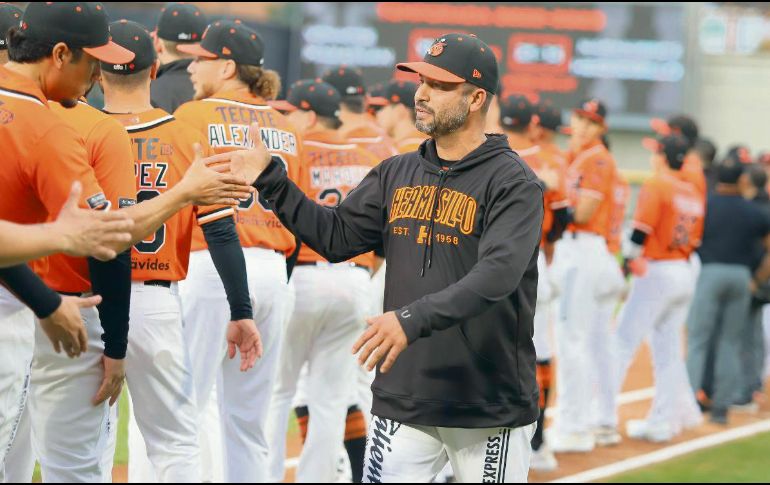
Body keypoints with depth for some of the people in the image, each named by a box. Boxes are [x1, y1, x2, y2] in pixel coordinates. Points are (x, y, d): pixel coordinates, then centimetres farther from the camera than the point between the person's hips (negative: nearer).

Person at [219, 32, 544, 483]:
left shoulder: (513, 182, -11)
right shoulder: (396, 174, 11)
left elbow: (498, 274, -24)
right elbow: (335, 237, 12)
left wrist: (413, 319, -35)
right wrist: (270, 180, 2)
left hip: (490, 411, -5)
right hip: (403, 401, 5)